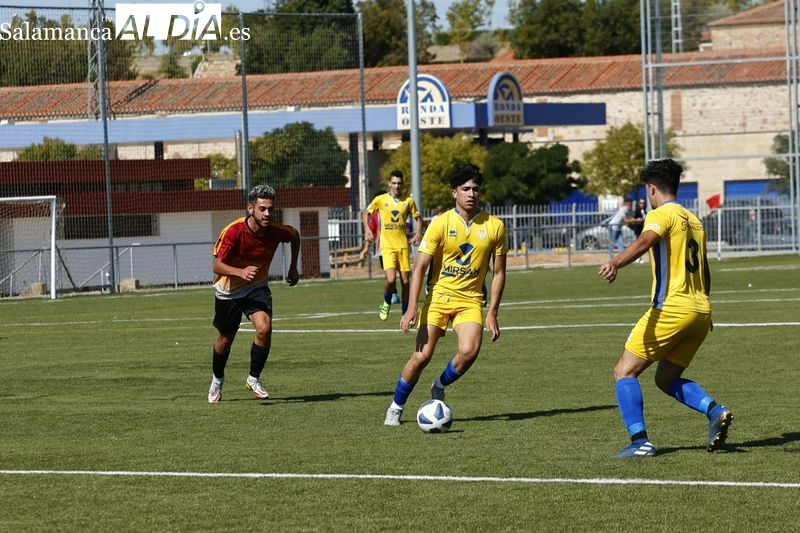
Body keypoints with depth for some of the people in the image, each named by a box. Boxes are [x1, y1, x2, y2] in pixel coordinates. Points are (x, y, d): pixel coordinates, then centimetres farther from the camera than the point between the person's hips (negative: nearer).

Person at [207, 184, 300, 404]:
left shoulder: (276, 231, -19)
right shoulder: (233, 231, -29)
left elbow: (295, 236, 6)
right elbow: (217, 265, -30)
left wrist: (293, 268, 10)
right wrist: (241, 272, -47)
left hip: (257, 287, 2)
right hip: (228, 290, -2)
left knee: (264, 328, -23)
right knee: (226, 339, 13)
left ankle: (254, 379, -4)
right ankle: (217, 380, 42)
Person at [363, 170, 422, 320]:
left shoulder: (408, 201, 4)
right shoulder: (380, 200, 0)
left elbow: (417, 218, 16)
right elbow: (366, 213, 14)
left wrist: (417, 234, 0)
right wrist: (367, 230, 0)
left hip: (403, 245, 2)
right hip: (387, 245, -2)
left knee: (405, 281, 4)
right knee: (391, 279, -18)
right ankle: (386, 303, 12)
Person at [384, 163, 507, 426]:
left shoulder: (494, 226, -1)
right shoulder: (441, 224, -7)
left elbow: (499, 272, 6)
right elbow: (420, 267, -7)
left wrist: (492, 313, 0)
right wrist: (412, 307, -17)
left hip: (471, 300, 1)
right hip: (439, 296, -1)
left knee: (469, 351, -23)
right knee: (422, 356, -9)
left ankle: (439, 387, 8)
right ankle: (396, 407, 13)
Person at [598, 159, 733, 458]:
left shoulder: (661, 214, -4)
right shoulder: (693, 220, 21)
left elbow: (645, 242, -26)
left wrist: (615, 264, -43)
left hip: (671, 308, -8)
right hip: (700, 312, 8)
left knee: (625, 371, -1)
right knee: (667, 379, 19)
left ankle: (640, 441, -14)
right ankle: (715, 411, -4)